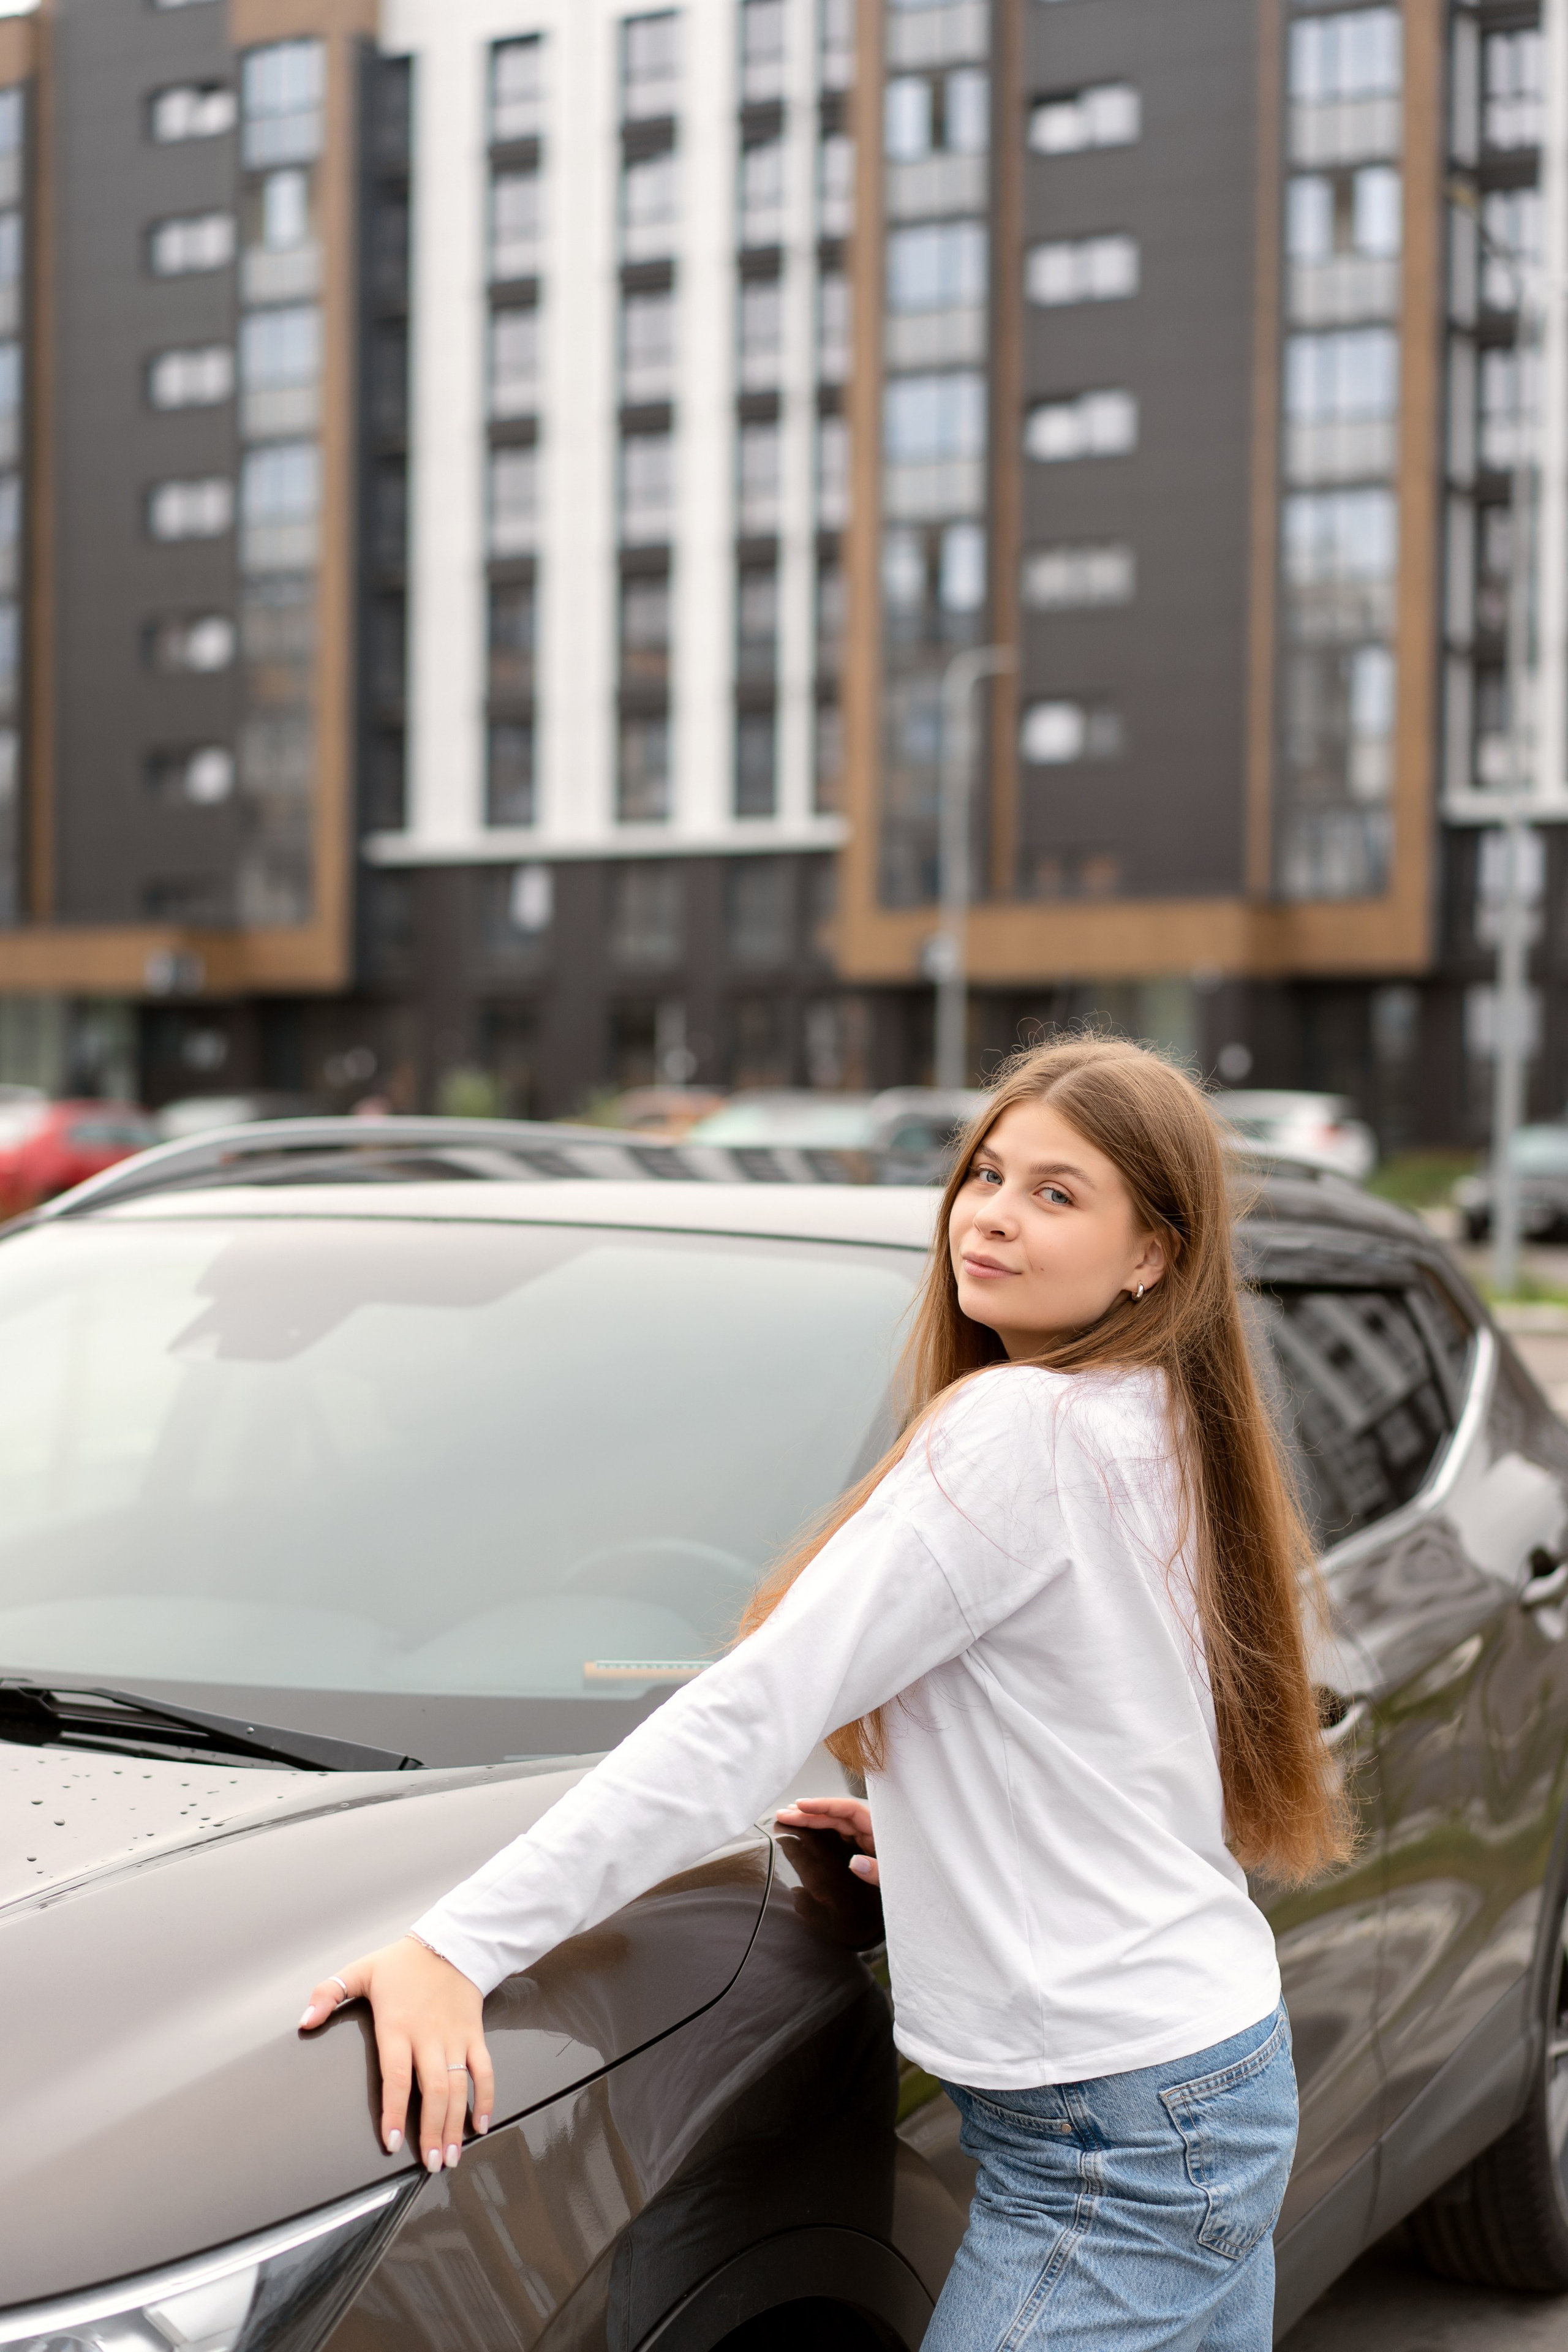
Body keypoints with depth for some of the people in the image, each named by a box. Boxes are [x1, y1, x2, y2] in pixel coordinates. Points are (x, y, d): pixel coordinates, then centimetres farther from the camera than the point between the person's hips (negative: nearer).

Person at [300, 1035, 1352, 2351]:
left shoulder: (1019, 1428, -19)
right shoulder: (1164, 1428, 8)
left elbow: (752, 1715, -24)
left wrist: (460, 1944, -24)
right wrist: (934, 1834, 15)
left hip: (1114, 2160, -10)